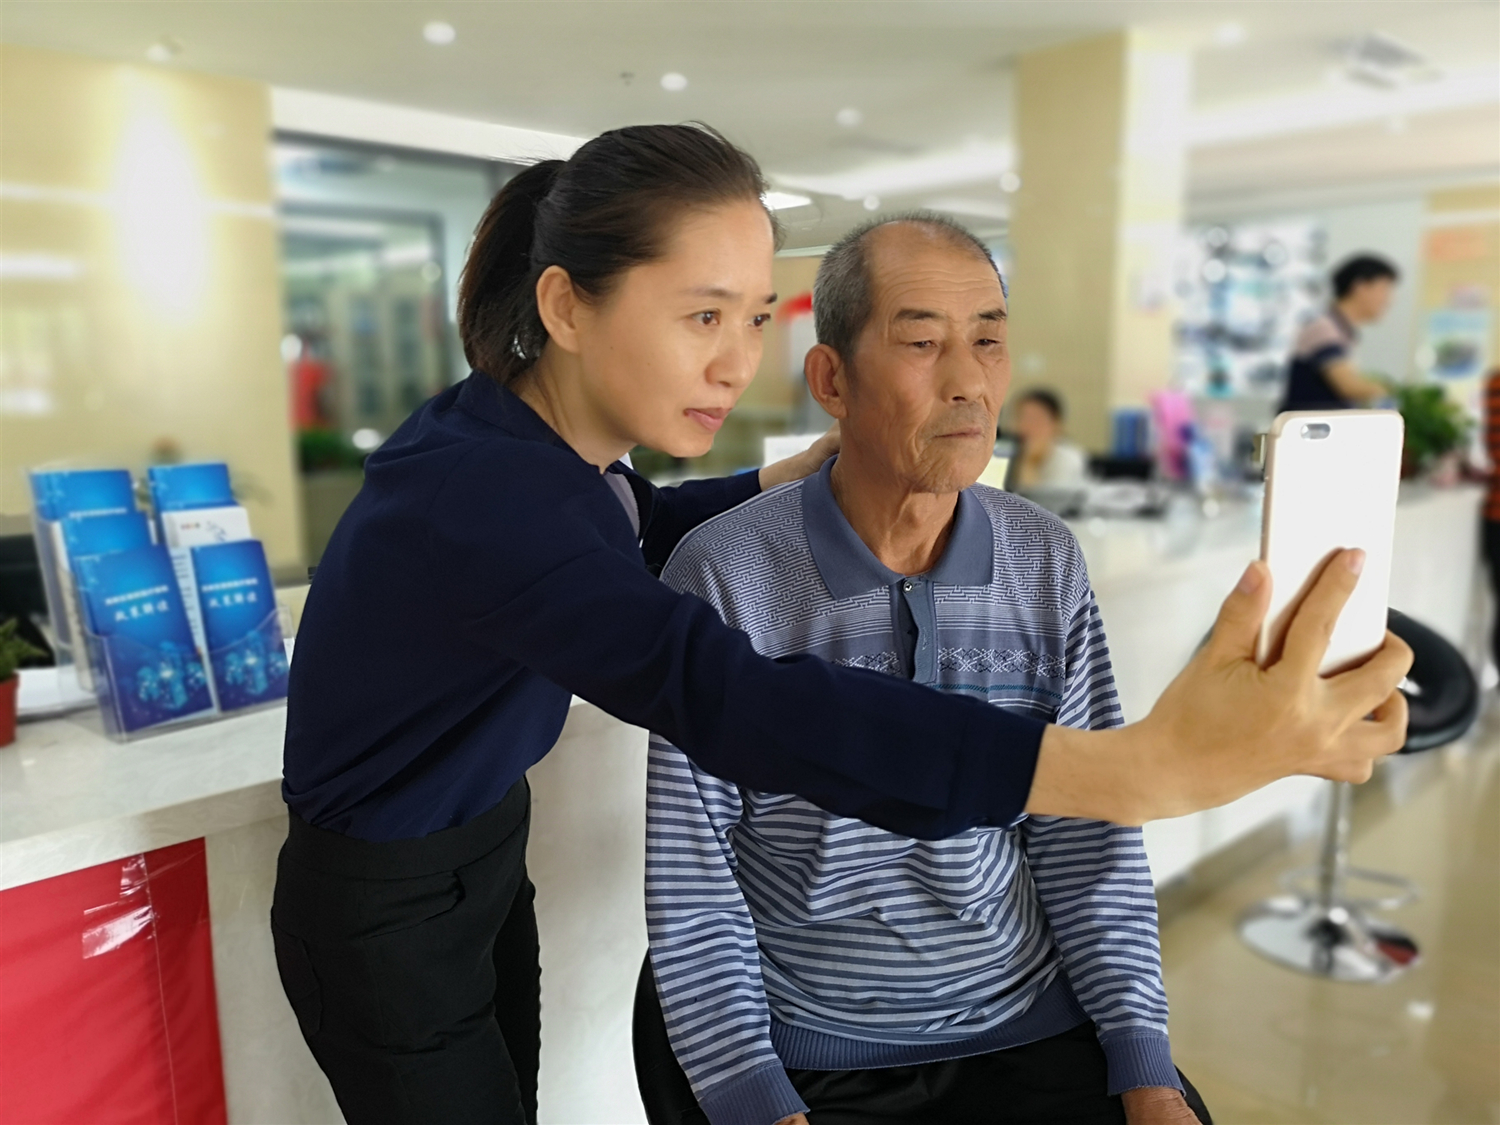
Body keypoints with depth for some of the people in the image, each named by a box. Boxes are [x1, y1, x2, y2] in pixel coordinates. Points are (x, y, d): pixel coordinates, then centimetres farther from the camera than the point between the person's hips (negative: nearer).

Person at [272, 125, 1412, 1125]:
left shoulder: (532, 436, -8)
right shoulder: (476, 491, -35)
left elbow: (640, 527, 14)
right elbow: (728, 698, -48)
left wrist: (812, 469, 1)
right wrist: (1153, 764, -54)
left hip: (489, 854, 8)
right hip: (387, 917, -7)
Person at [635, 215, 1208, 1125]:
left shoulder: (1048, 561, -3)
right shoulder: (723, 575, -13)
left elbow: (1086, 830, 1)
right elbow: (689, 878, -9)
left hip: (1028, 1023, 3)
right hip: (805, 1049, -2)